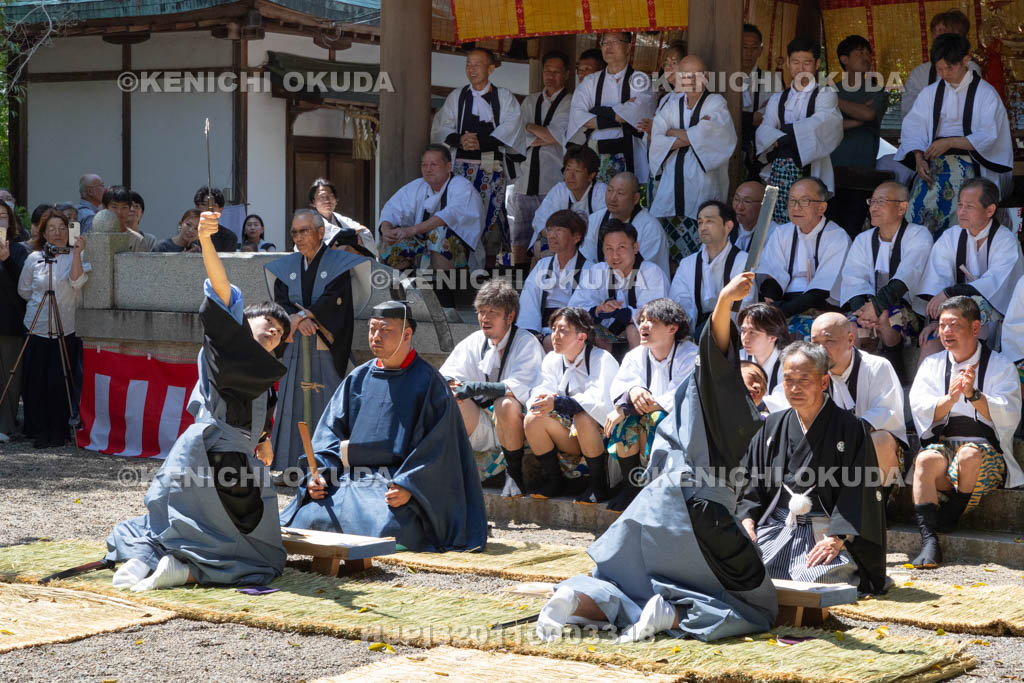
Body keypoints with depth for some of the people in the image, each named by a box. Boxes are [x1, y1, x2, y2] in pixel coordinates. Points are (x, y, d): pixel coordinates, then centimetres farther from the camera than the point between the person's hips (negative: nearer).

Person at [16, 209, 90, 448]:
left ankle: (58, 432, 9)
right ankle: (38, 431, 13)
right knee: (35, 382, 1)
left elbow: (76, 280, -19)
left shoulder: (76, 257, 1)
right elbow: (24, 290, 18)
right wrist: (42, 302, 12)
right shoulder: (34, 258, 6)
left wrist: (77, 252, -25)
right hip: (38, 328, 2)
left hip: (66, 330, -2)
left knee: (61, 383, -2)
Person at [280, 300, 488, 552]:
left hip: (398, 481, -4)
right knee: (308, 518, -19)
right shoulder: (358, 378, 14)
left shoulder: (427, 381, -2)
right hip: (349, 479, 4)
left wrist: (408, 486, -21)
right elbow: (331, 430, 13)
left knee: (387, 527, -32)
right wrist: (319, 472, -5)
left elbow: (437, 445, -9)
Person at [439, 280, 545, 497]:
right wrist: (446, 382, -22)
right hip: (480, 427, 4)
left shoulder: (527, 343, -7)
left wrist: (476, 388, -29)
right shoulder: (474, 343, 9)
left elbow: (522, 388, -23)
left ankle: (514, 475, -17)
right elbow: (445, 375, 5)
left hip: (514, 422, -4)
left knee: (507, 403, -37)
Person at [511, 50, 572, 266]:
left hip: (555, 183, -4)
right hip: (526, 180, 4)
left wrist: (532, 127, 2)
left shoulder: (571, 103, 5)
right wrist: (549, 137, -5)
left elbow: (561, 135, -8)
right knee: (520, 240, 2)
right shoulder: (530, 101, 19)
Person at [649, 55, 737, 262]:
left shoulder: (715, 103, 5)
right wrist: (691, 137, -8)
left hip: (702, 179, -3)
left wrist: (674, 133, -2)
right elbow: (657, 140, 3)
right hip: (673, 181, 3)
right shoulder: (670, 103, 14)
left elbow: (710, 135, -13)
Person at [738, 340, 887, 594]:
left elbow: (859, 490, -7)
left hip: (825, 533, -3)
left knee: (816, 580, -32)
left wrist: (837, 538, -19)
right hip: (774, 525, 3)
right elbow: (751, 479, 14)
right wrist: (747, 521, -4)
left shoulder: (851, 428, 0)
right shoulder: (772, 427, 14)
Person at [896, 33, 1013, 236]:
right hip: (933, 159, 3)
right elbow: (913, 128, 8)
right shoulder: (930, 93, 18)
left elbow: (988, 136, -4)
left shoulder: (985, 93, 5)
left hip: (968, 159, -3)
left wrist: (950, 143, -14)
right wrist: (919, 158, -10)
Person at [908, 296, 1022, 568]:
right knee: (925, 459, -32)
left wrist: (973, 395, -23)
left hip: (986, 447, -2)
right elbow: (920, 410, 2)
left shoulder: (1001, 366, 7)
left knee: (969, 456, -37)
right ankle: (929, 542, -39)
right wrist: (950, 398, -17)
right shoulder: (932, 365, 17)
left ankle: (950, 515, -17)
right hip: (943, 444, 2)